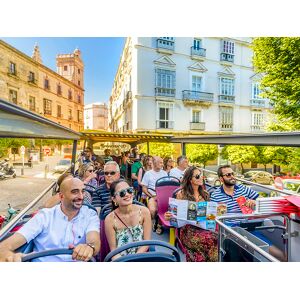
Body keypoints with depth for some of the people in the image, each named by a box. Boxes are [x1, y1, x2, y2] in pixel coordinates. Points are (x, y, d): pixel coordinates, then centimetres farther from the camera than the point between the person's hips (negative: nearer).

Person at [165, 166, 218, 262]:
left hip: (205, 226, 5)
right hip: (188, 228, -4)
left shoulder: (205, 194, 13)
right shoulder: (181, 194, 0)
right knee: (210, 239, -28)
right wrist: (169, 216, -16)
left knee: (218, 237, -24)